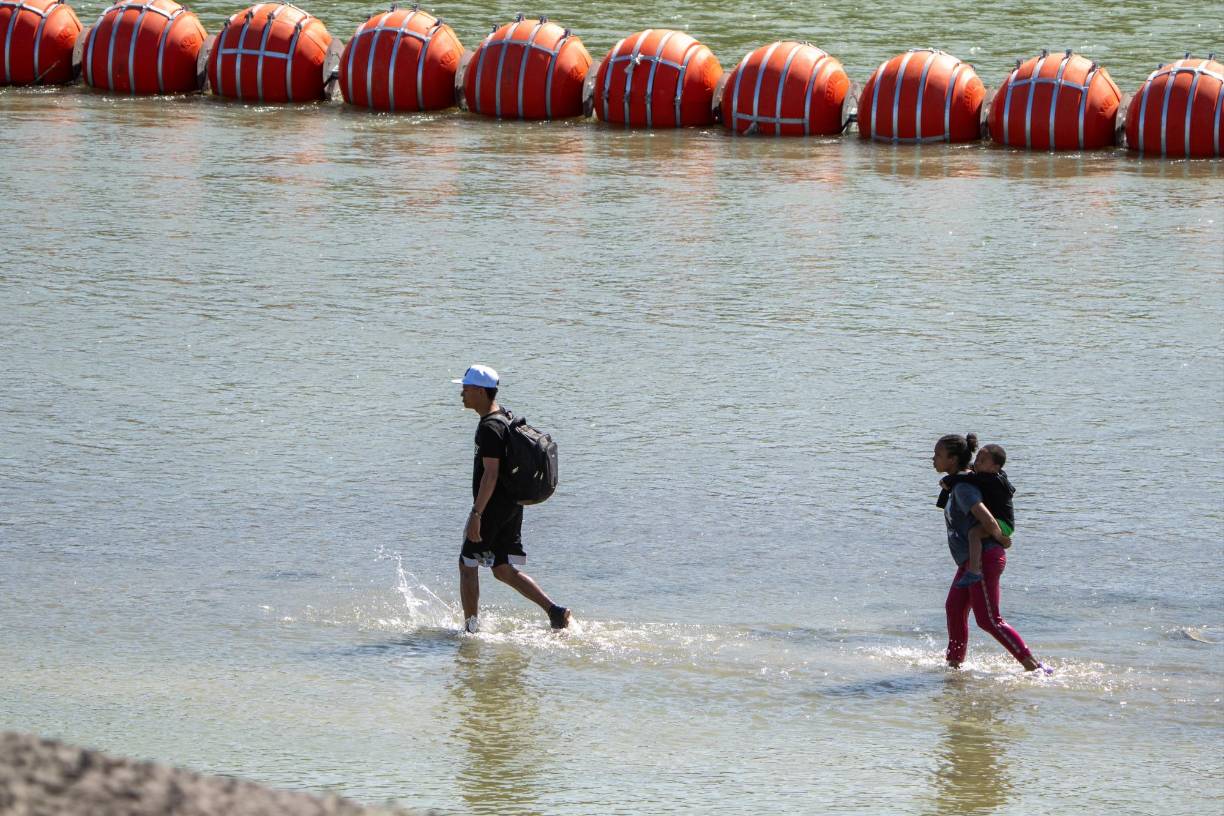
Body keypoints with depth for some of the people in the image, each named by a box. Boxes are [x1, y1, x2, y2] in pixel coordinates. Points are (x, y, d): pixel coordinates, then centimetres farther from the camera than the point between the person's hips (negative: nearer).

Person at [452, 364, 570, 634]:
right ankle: (554, 610, 2)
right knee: (503, 570, 13)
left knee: (467, 566, 4)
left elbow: (491, 473, -24)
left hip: (492, 507, -9)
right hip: (512, 506, 9)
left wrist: (476, 514, -25)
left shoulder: (490, 428, -18)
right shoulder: (507, 418, 13)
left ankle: (471, 629, 7)